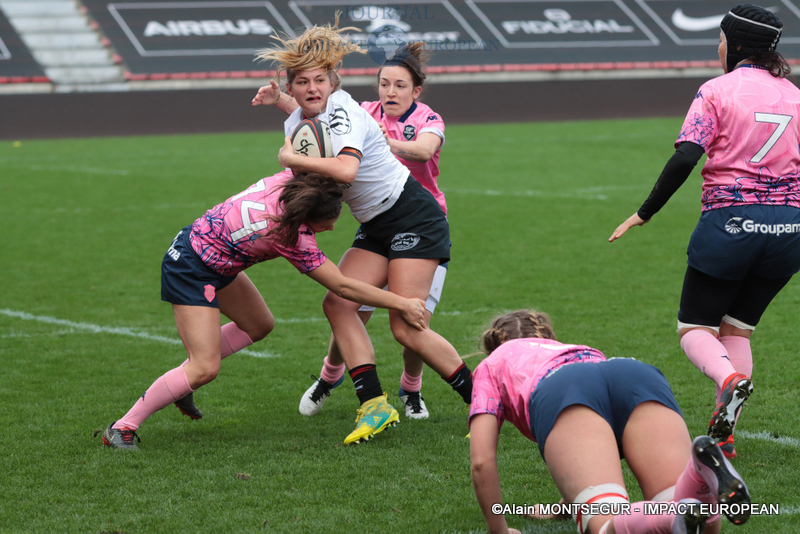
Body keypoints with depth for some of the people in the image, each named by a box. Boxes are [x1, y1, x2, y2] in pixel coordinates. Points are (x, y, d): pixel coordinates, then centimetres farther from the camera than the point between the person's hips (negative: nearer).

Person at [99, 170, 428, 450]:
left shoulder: (289, 180, -15)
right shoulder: (292, 238, -30)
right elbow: (342, 287, -22)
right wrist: (401, 305, -16)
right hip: (190, 271, -9)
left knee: (259, 326, 19)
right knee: (205, 368, -14)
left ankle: (178, 382, 26)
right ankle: (123, 428, -4)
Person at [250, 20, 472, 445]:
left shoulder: (343, 114, -21)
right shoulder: (297, 123, 5)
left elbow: (345, 170, -40)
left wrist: (290, 159, -28)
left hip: (414, 217, -9)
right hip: (376, 227, 9)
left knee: (407, 329, -14)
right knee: (338, 303, -8)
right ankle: (375, 406, -9)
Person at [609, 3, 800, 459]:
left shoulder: (717, 91, -5)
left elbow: (684, 159, -15)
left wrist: (644, 213, -7)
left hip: (730, 223, -5)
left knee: (695, 327, 9)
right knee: (738, 327, 17)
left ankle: (730, 377, -25)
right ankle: (724, 434, 6)